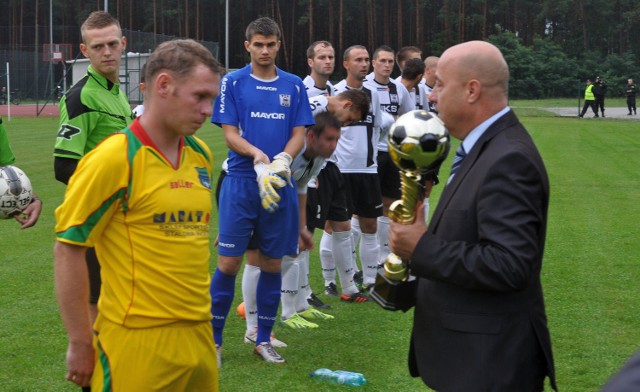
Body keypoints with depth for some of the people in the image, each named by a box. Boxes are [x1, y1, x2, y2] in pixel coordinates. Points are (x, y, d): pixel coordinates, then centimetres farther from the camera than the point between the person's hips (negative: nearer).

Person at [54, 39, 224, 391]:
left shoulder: (201, 155, 9)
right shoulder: (114, 159, -12)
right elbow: (68, 249, -11)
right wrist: (80, 343, -10)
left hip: (199, 337, 7)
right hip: (139, 344, -7)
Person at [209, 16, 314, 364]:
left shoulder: (294, 85, 8)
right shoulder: (232, 83, 1)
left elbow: (299, 134, 5)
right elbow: (229, 133, -3)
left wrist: (282, 160, -16)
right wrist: (259, 157, -21)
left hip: (280, 184, 3)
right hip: (241, 182, -2)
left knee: (272, 263, 7)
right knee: (229, 261, -5)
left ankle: (263, 339, 19)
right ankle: (213, 339, 6)